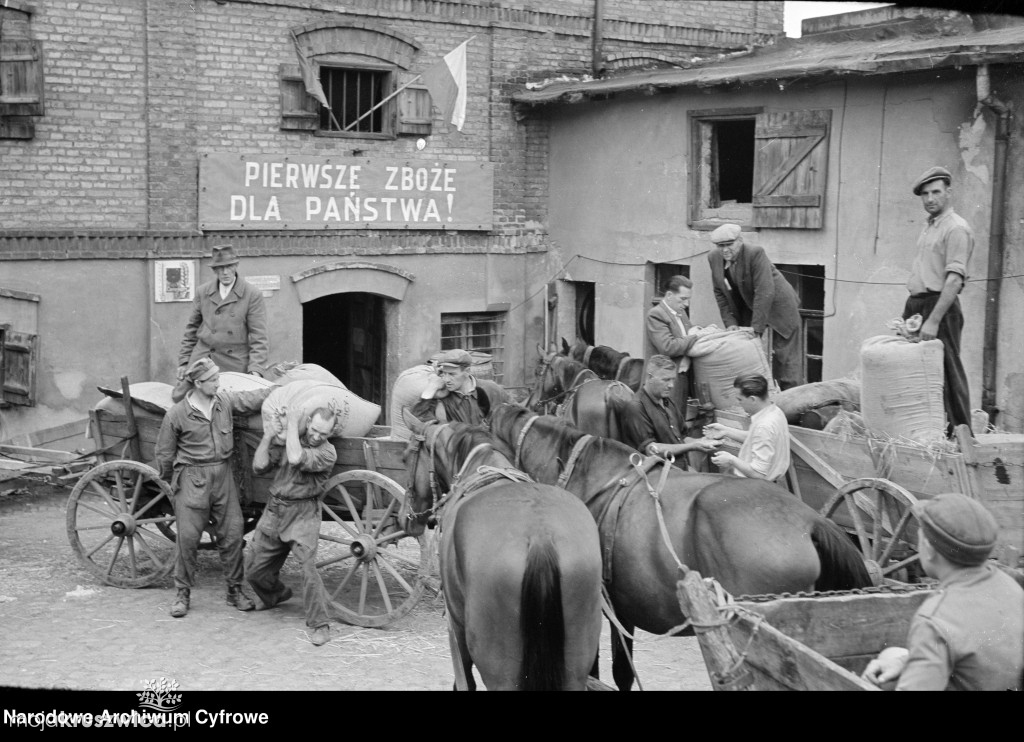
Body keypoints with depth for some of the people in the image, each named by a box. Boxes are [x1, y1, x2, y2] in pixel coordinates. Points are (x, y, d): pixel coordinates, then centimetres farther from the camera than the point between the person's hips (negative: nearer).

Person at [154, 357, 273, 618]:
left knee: (232, 535, 4)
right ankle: (183, 594, 12)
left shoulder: (226, 401, 1)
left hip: (223, 475, 4)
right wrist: (168, 483, 11)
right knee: (188, 537, -3)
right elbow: (164, 454, 2)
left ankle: (235, 590, 17)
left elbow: (256, 399, 12)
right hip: (192, 479, -4)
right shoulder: (176, 415, -8)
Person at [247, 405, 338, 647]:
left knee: (308, 566, -21)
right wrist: (269, 436, -8)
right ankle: (277, 594, 46)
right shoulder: (284, 440, 7)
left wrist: (292, 423, -17)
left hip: (303, 515, -5)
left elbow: (296, 459, -27)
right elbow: (259, 467, 1)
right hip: (274, 510, 5)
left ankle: (319, 625, -9)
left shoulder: (327, 452, -10)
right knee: (255, 570, 14)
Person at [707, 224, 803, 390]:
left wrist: (756, 328, -30)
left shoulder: (755, 254, -27)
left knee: (786, 360, -3)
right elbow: (720, 293, 1)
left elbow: (765, 292, -30)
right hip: (749, 308, 6)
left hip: (778, 306, -6)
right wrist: (730, 322, -9)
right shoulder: (714, 258, -7)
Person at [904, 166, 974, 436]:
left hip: (939, 305, -9)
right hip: (915, 303, 9)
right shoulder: (929, 227, 17)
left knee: (947, 373, -5)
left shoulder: (956, 229, -11)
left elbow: (954, 280, -20)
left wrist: (933, 320, -25)